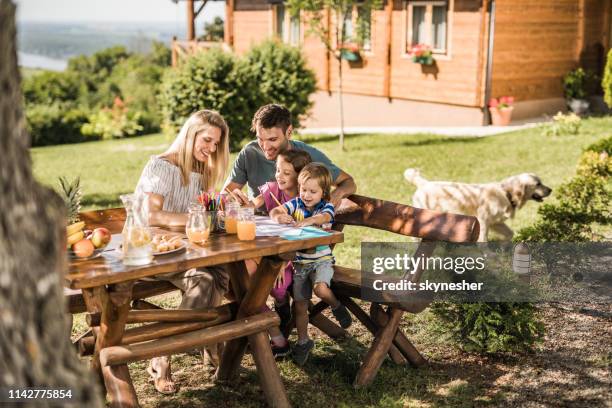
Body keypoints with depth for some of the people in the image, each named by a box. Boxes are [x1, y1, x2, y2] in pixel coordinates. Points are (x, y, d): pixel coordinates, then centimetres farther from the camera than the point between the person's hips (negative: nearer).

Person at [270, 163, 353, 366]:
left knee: (320, 288, -32)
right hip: (299, 261, 4)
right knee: (300, 304, 8)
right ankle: (303, 341, 27)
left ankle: (336, 306, 2)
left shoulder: (327, 206, -7)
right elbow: (274, 211, -11)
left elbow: (323, 217, -31)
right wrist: (278, 216, -36)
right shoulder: (296, 203, 1)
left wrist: (307, 221, -52)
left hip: (321, 259, -4)